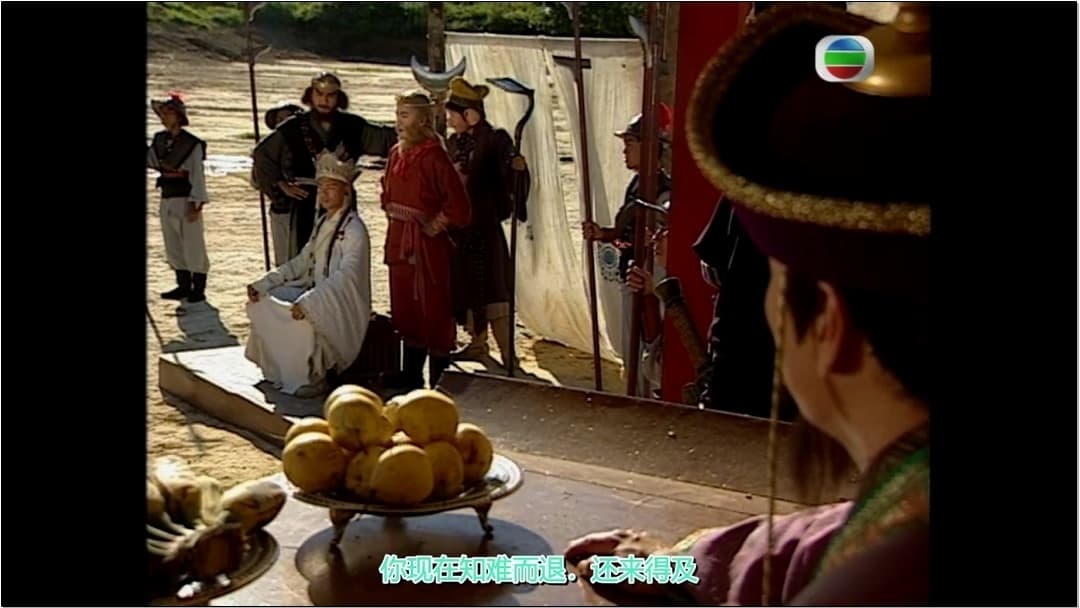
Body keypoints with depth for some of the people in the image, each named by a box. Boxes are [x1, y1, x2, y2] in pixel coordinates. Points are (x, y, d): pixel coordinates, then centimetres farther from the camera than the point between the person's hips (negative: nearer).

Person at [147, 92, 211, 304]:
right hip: (167, 199, 7)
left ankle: (198, 289, 8)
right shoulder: (159, 139, 8)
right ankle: (184, 286, 23)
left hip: (186, 200, -7)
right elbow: (151, 161, 10)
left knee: (193, 246, 0)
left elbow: (197, 175, -11)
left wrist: (196, 203, -15)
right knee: (173, 246, 13)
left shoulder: (192, 144, -11)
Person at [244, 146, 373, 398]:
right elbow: (301, 262, 14)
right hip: (316, 291, 9)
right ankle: (278, 371, 6)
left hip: (343, 302, -9)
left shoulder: (354, 228, -16)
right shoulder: (324, 222, 11)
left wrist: (308, 301, -34)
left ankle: (309, 380, -13)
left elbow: (346, 276, -26)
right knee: (262, 303, -4)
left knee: (301, 317, -34)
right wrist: (262, 284, 3)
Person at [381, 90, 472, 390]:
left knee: (434, 311, 0)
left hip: (428, 244, -8)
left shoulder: (434, 156, -16)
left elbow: (459, 205, -20)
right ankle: (411, 375, 27)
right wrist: (394, 216, 14)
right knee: (405, 309, 15)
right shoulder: (396, 153, 8)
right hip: (399, 242, 8)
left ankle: (439, 382, 9)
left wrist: (435, 225, -12)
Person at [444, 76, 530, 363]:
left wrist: (515, 162, -52)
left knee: (490, 286, -9)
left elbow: (507, 157, -31)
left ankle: (507, 353, -7)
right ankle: (478, 343, 31)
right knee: (465, 284, 16)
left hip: (483, 223, -8)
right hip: (458, 223, 8)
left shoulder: (493, 139, -11)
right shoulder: (453, 143, 11)